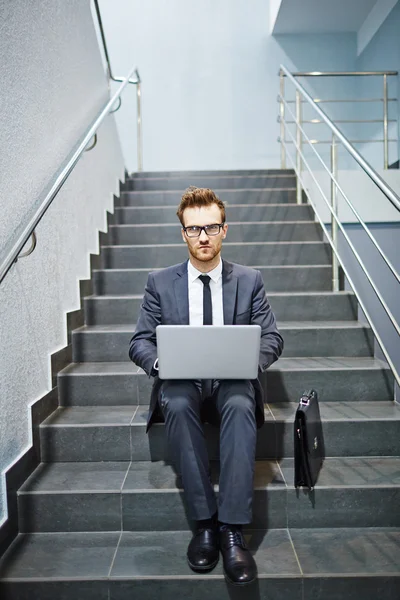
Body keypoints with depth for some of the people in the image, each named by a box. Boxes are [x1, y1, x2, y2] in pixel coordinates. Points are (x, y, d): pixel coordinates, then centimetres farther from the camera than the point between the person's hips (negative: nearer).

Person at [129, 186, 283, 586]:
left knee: (240, 406, -34)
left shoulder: (249, 280, 10)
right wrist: (159, 362, -18)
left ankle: (232, 530, -30)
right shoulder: (160, 283, 9)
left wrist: (253, 357, -18)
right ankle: (204, 522, -23)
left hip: (233, 382, 0)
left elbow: (272, 336, 6)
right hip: (182, 383, 1)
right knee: (176, 405, -34)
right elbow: (140, 340, 5)